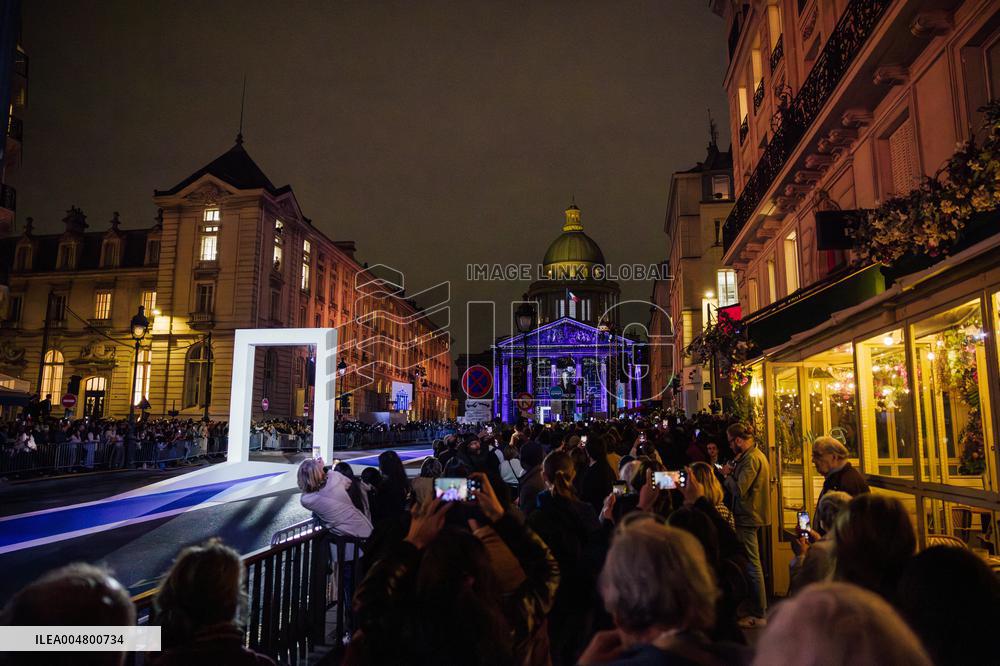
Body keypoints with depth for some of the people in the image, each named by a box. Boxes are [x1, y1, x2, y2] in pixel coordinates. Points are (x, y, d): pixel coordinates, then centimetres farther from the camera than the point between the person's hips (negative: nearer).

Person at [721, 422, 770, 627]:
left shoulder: (751, 459, -19)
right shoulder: (758, 455, 14)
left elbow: (739, 490, -24)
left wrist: (728, 474, -9)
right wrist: (734, 470, 4)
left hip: (748, 518, -11)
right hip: (753, 515, 11)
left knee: (752, 565, -4)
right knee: (753, 563, 17)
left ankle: (758, 615, 3)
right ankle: (759, 608, 27)